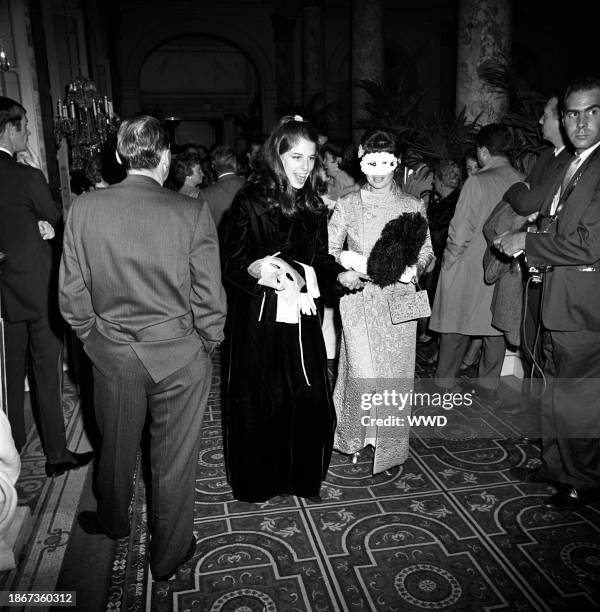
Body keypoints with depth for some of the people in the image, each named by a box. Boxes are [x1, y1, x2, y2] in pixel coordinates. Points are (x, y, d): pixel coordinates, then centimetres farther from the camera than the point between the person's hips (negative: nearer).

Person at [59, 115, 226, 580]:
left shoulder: (84, 209, -8)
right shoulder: (193, 214, -16)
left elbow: (71, 294, -2)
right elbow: (210, 301, -13)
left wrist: (94, 336, 14)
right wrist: (206, 347, 4)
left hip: (112, 353, 3)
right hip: (179, 356, -3)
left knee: (116, 446, 26)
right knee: (174, 459, 15)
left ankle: (113, 522, 53)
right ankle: (168, 555, 35)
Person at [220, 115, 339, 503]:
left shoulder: (314, 206, 8)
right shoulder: (250, 202, -7)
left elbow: (322, 263, 10)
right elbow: (230, 263, -8)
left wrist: (317, 277, -11)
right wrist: (256, 270, -27)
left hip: (302, 319, 5)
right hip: (260, 321, -4)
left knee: (310, 399, 8)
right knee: (261, 402, 7)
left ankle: (303, 476, 30)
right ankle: (258, 482, 29)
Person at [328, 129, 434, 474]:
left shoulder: (413, 206, 7)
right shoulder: (347, 205, 7)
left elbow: (428, 250, 7)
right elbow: (329, 249, 6)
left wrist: (413, 269, -15)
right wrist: (342, 273, -14)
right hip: (358, 298, 0)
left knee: (395, 372, 3)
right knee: (363, 371, -5)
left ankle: (389, 446, 19)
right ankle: (355, 435, 20)